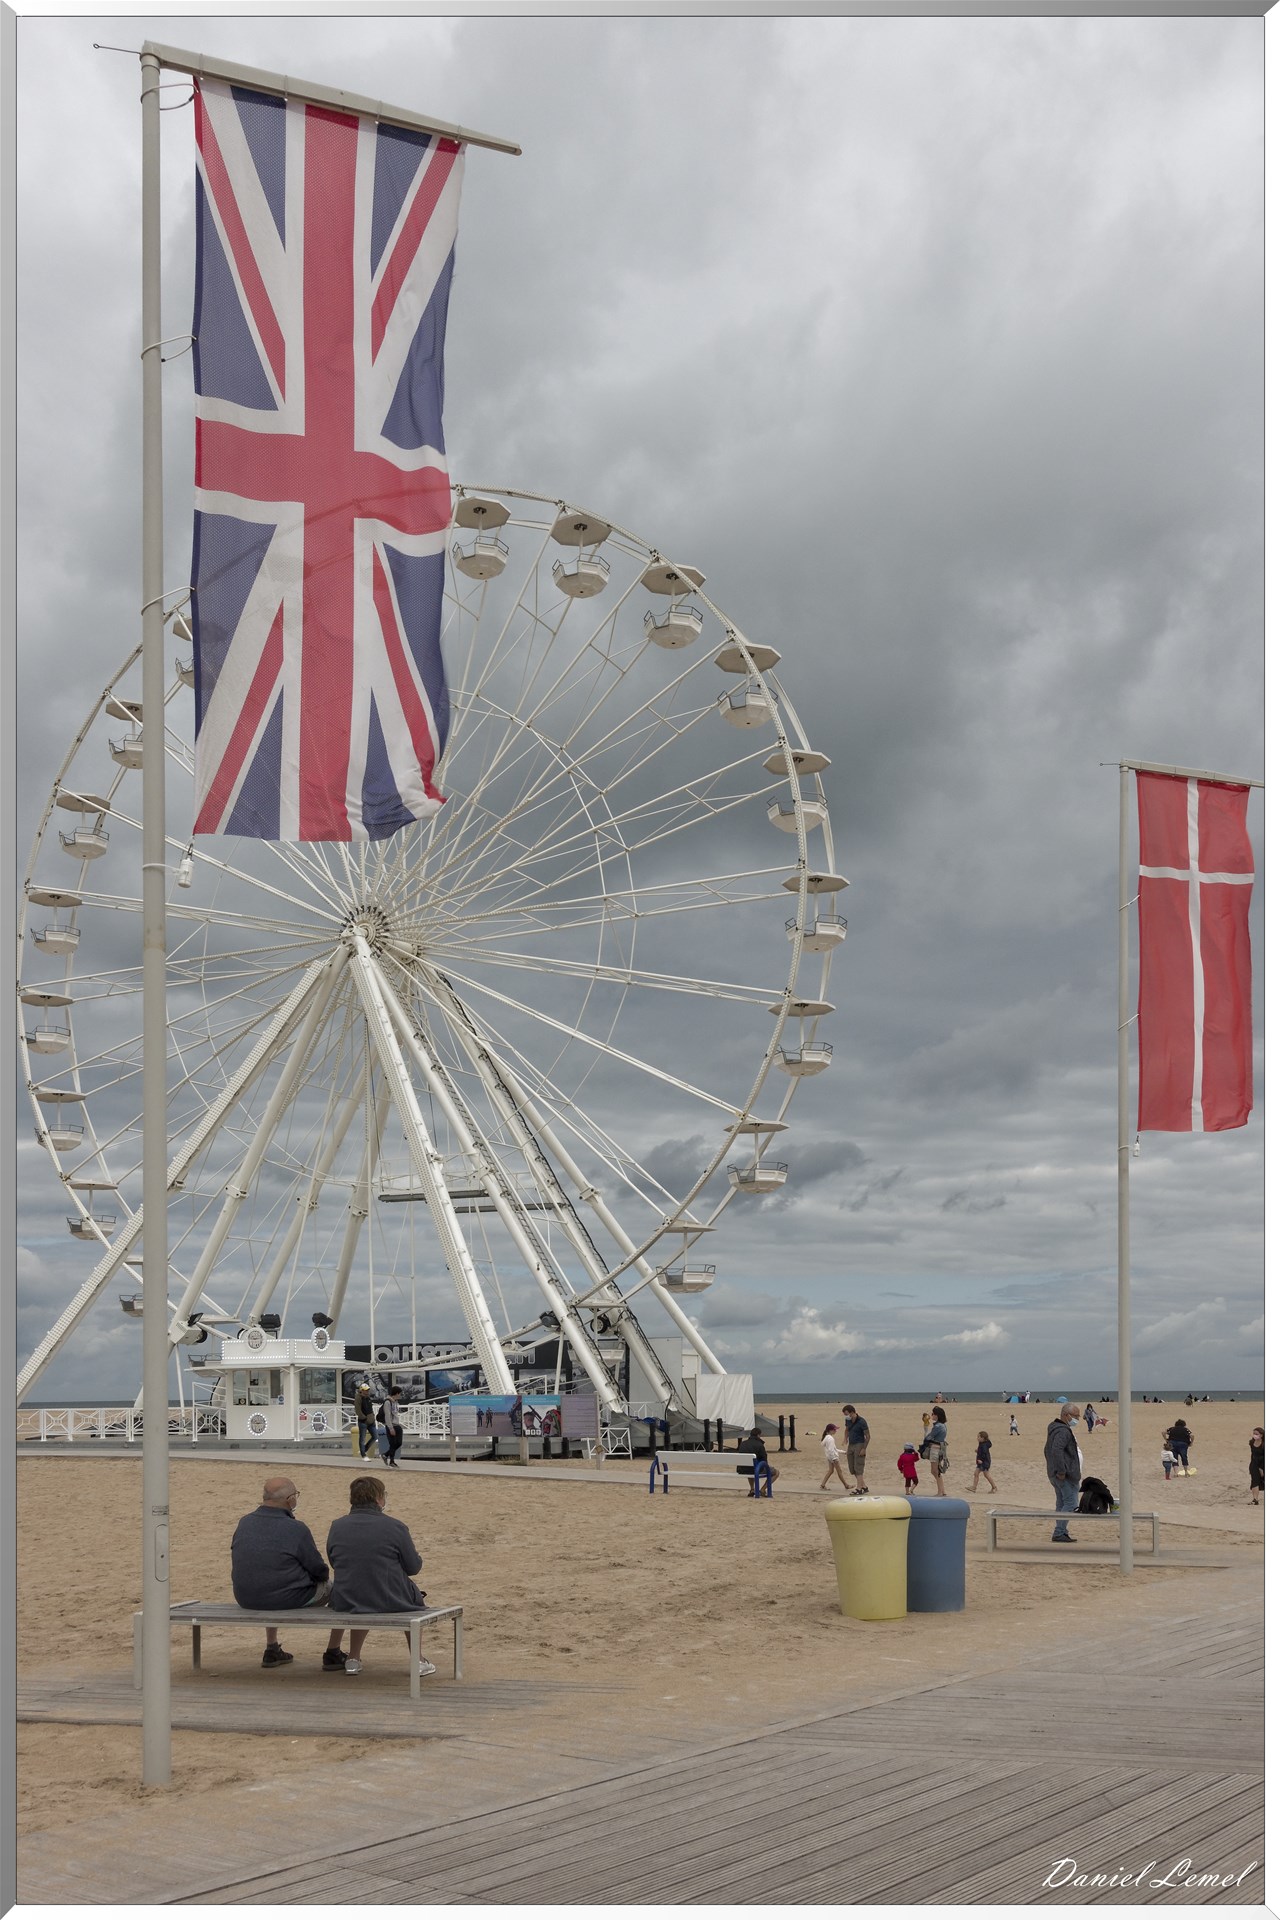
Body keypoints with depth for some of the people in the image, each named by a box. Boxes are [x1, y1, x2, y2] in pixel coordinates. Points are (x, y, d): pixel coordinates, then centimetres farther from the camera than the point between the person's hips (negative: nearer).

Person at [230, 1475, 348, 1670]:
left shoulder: (244, 1523, -2)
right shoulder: (296, 1529, -18)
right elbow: (320, 1572, -10)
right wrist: (324, 1575, 16)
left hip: (246, 1600, 6)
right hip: (288, 1599, -6)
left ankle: (272, 1650, 40)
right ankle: (333, 1654, 24)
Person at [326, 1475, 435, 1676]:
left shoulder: (337, 1527, -2)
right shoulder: (395, 1527, -12)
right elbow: (414, 1567, -3)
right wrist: (417, 1557, 21)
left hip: (346, 1603, 3)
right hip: (391, 1602, -3)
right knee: (415, 1597, 31)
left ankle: (353, 1659, 35)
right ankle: (418, 1661, 32)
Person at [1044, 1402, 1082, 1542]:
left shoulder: (1054, 1429, 17)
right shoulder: (1063, 1431, -17)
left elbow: (1047, 1450, 27)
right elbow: (1057, 1450, -30)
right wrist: (1061, 1471, -26)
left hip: (1054, 1474, 10)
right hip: (1066, 1475, -10)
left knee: (1061, 1504, 14)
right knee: (1071, 1503, -8)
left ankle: (1061, 1533, 17)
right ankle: (1059, 1533, -11)